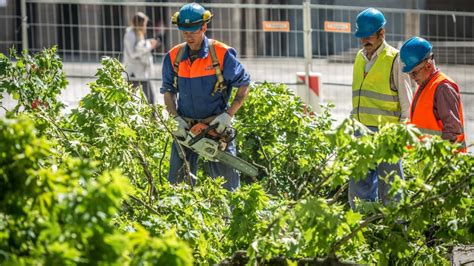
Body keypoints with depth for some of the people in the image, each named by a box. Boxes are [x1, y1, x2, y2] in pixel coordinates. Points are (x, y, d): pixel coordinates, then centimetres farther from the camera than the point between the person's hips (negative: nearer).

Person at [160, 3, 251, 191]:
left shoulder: (222, 54, -10)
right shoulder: (174, 57, 2)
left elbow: (243, 85, -4)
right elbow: (168, 91, 9)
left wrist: (229, 114, -13)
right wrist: (176, 118, -6)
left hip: (216, 126, -4)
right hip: (185, 127, 4)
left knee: (227, 181, -1)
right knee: (177, 182, 6)